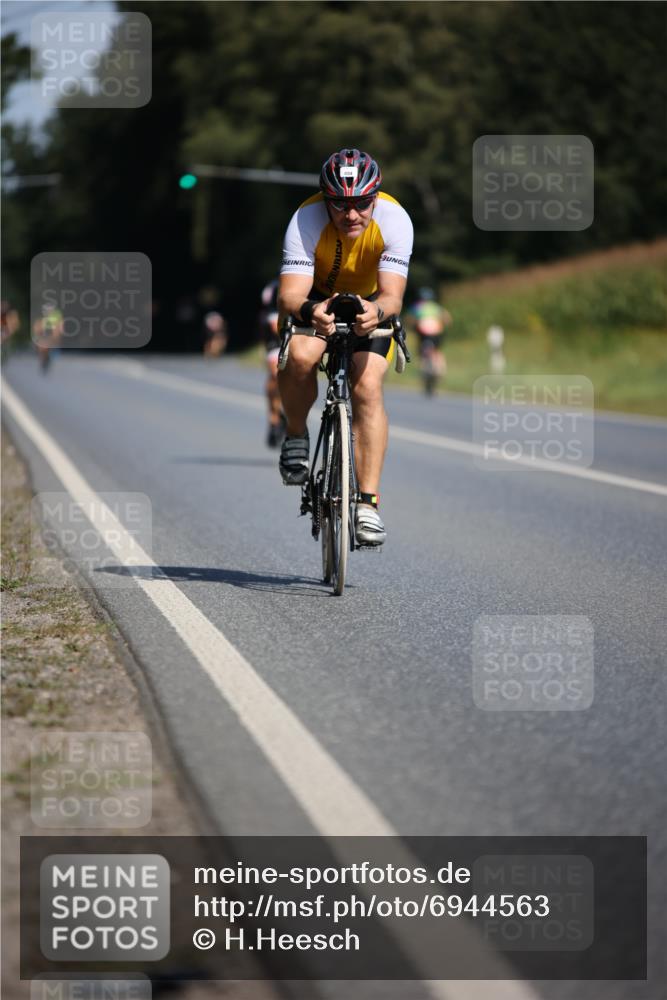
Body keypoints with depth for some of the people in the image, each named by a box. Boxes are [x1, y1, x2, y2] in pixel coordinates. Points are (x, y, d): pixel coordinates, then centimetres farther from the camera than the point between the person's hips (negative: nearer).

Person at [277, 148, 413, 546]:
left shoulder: (394, 220, -30)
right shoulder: (306, 220, -31)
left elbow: (392, 294, -36)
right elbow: (290, 294, -38)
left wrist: (378, 311, -60)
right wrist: (309, 311, -61)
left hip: (369, 303, 0)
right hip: (317, 298, 0)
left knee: (368, 387, -22)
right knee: (300, 357, -31)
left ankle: (369, 502, -18)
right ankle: (296, 436, -2)